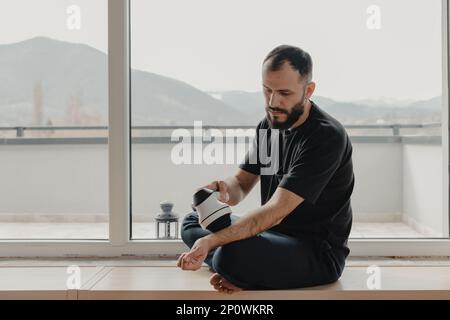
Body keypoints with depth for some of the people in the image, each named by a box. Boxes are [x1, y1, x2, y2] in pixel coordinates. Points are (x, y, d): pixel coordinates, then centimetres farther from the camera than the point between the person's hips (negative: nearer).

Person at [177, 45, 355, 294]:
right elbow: (242, 182, 8)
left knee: (231, 255, -36)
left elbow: (276, 211, -29)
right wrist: (224, 190, -18)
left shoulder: (327, 137, -22)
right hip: (276, 235, 9)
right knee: (192, 222, 9)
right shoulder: (269, 125, 5)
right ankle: (239, 275, -12)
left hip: (319, 253, -9)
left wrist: (210, 241, -37)